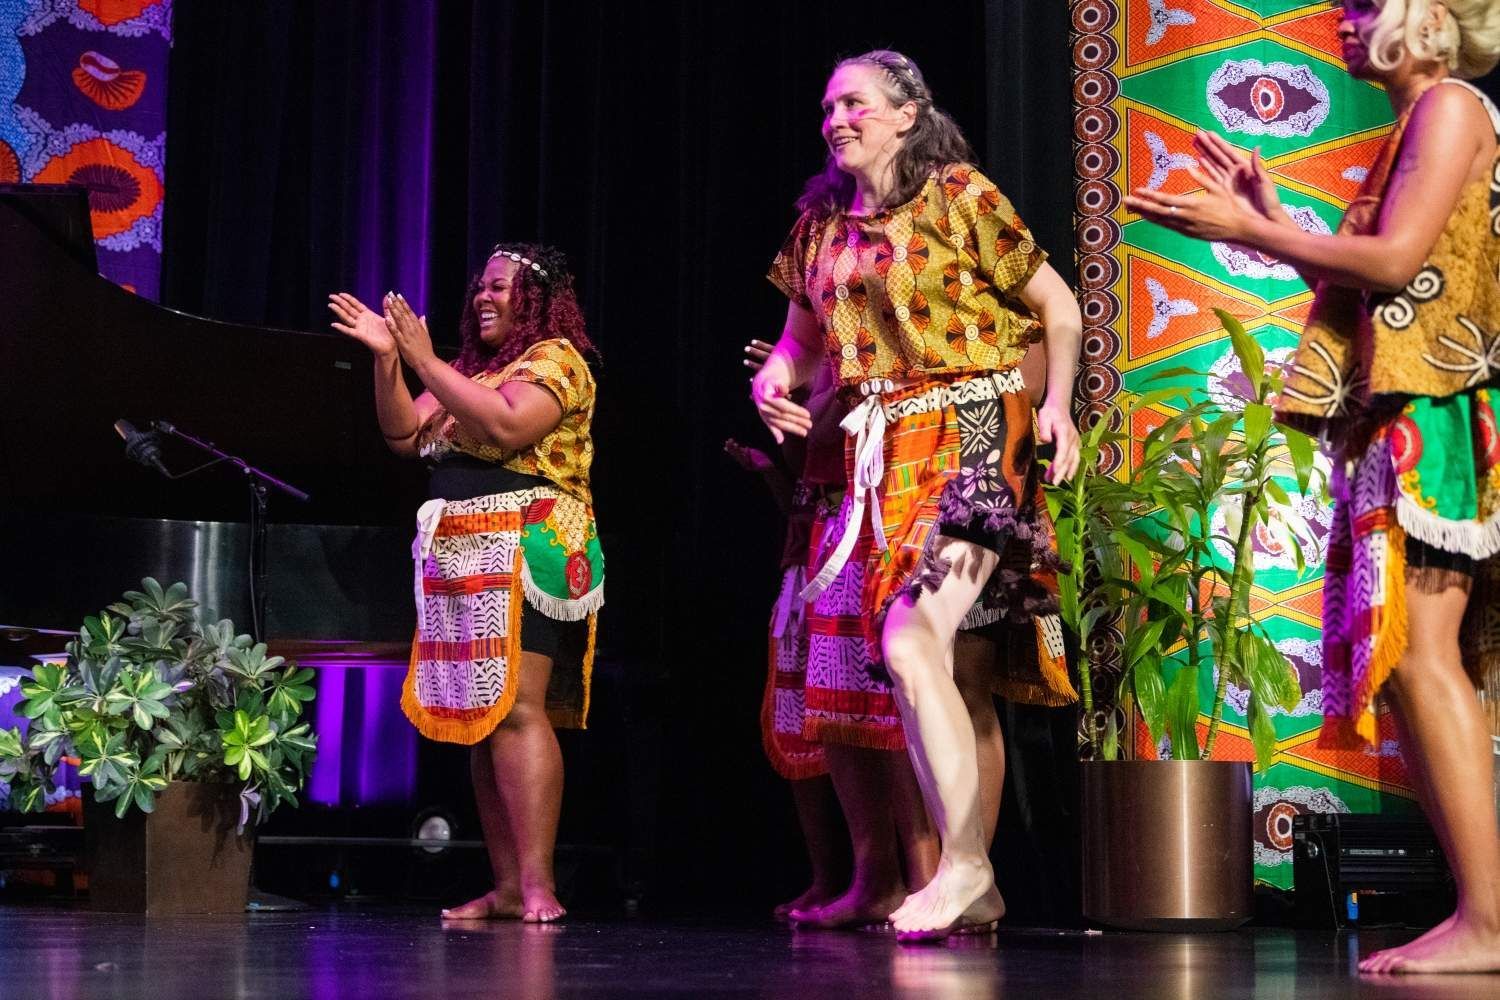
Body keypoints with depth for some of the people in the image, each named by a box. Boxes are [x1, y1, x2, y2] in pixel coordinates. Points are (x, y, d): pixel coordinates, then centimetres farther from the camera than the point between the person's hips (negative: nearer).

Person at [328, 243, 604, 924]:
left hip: (526, 555, -8)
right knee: (477, 719, 4)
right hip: (461, 560, 8)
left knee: (515, 708, -18)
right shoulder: (472, 370, 22)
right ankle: (506, 887, 5)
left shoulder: (556, 358, -1)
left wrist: (425, 361, -16)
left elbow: (508, 425, -19)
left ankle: (538, 884, -22)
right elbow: (405, 437, 14)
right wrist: (387, 359, 3)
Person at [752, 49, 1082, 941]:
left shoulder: (959, 197, -2)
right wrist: (775, 377, 0)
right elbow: (802, 336, 22)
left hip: (970, 440, -6)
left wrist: (1058, 405, -11)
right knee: (913, 664, 4)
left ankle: (965, 862, -13)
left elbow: (1058, 308, 2)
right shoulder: (821, 223, 13)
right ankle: (973, 887, 10)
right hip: (881, 456, 6)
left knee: (912, 643, -20)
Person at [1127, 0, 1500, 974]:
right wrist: (1273, 219, 19)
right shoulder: (1416, 124, 23)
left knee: (1417, 653, -17)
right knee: (1401, 657, 6)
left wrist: (1246, 231, -9)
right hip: (1391, 417, 10)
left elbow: (1396, 260, -16)